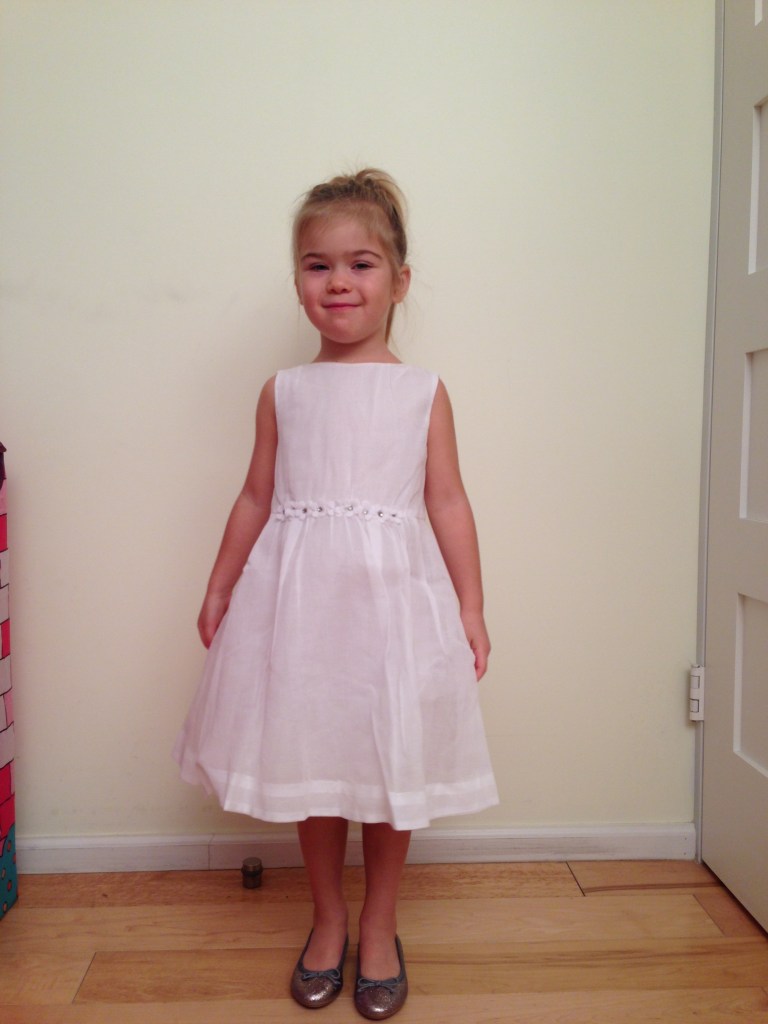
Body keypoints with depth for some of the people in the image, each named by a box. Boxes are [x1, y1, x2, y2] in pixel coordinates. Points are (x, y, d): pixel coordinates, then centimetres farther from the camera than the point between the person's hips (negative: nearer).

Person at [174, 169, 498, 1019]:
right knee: (309, 761, 12)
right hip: (298, 597, 2)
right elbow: (256, 497, 11)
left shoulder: (423, 392, 2)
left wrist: (470, 608, 0)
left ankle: (380, 928, 33)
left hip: (393, 597, -1)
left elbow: (447, 501, 2)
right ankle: (327, 920, 35)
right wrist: (219, 589, 12)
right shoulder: (283, 392, 6)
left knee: (391, 766, 9)